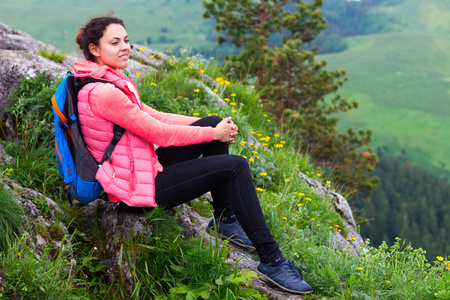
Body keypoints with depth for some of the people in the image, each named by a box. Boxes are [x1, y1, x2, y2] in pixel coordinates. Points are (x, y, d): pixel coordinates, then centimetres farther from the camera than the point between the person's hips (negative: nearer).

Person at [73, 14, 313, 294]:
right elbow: (160, 134, -20)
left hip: (144, 167, 10)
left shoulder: (109, 80, 8)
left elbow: (152, 116, 12)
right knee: (236, 166, -12)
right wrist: (213, 134, -8)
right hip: (134, 189, -10)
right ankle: (271, 261, -8)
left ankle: (225, 219, 16)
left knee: (215, 122, 9)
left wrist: (213, 125, 4)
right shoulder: (102, 93, -24)